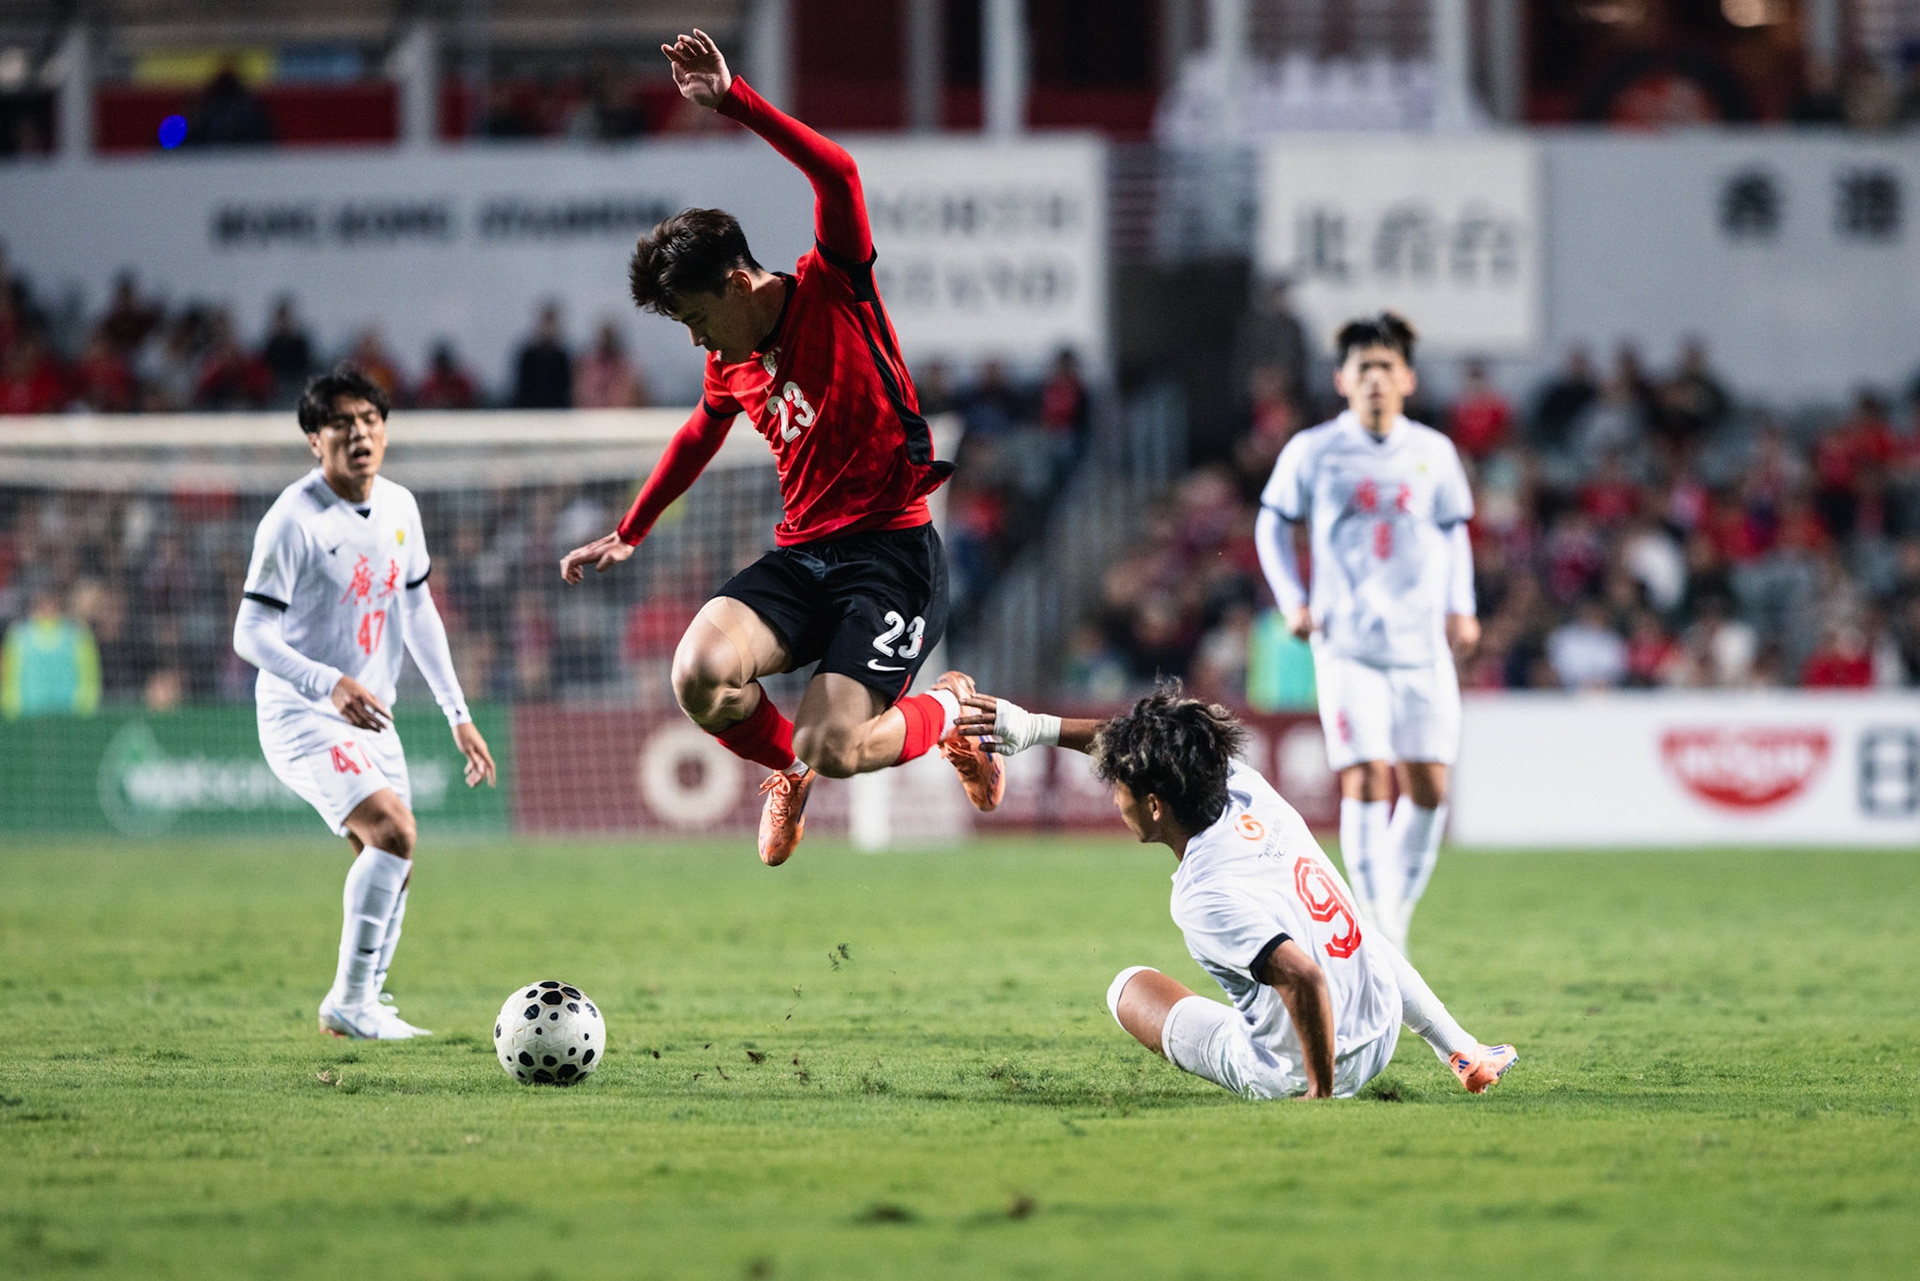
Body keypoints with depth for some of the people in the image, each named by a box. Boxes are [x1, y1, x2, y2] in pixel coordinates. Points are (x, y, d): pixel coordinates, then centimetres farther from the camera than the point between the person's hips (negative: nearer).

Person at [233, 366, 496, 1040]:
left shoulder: (399, 507, 4)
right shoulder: (293, 520, -18)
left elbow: (419, 611, 17)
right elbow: (251, 634, -19)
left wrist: (458, 713, 15)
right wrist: (329, 684, -34)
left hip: (370, 715, 8)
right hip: (300, 716, -8)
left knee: (393, 869, 10)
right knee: (393, 830, -24)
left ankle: (361, 1008, 27)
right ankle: (349, 1002, -16)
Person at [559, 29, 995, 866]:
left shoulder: (833, 289, -6)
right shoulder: (731, 363, 12)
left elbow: (838, 175, -23)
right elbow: (700, 436, 34)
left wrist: (734, 100, -30)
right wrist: (629, 533, 44)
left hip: (892, 552, -6)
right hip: (801, 555, 6)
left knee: (832, 749, -22)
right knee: (698, 677, -23)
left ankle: (948, 711, 14)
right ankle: (787, 772, 12)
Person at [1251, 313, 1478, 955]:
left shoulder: (1434, 452, 7)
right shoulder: (1313, 451, 1)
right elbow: (1272, 522, 13)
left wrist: (1460, 608, 7)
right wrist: (1293, 601, 1)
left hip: (1422, 643, 3)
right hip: (1347, 643, -3)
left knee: (1428, 785, -1)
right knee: (1366, 780, -13)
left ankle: (1398, 908, 18)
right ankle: (1377, 929, -11)